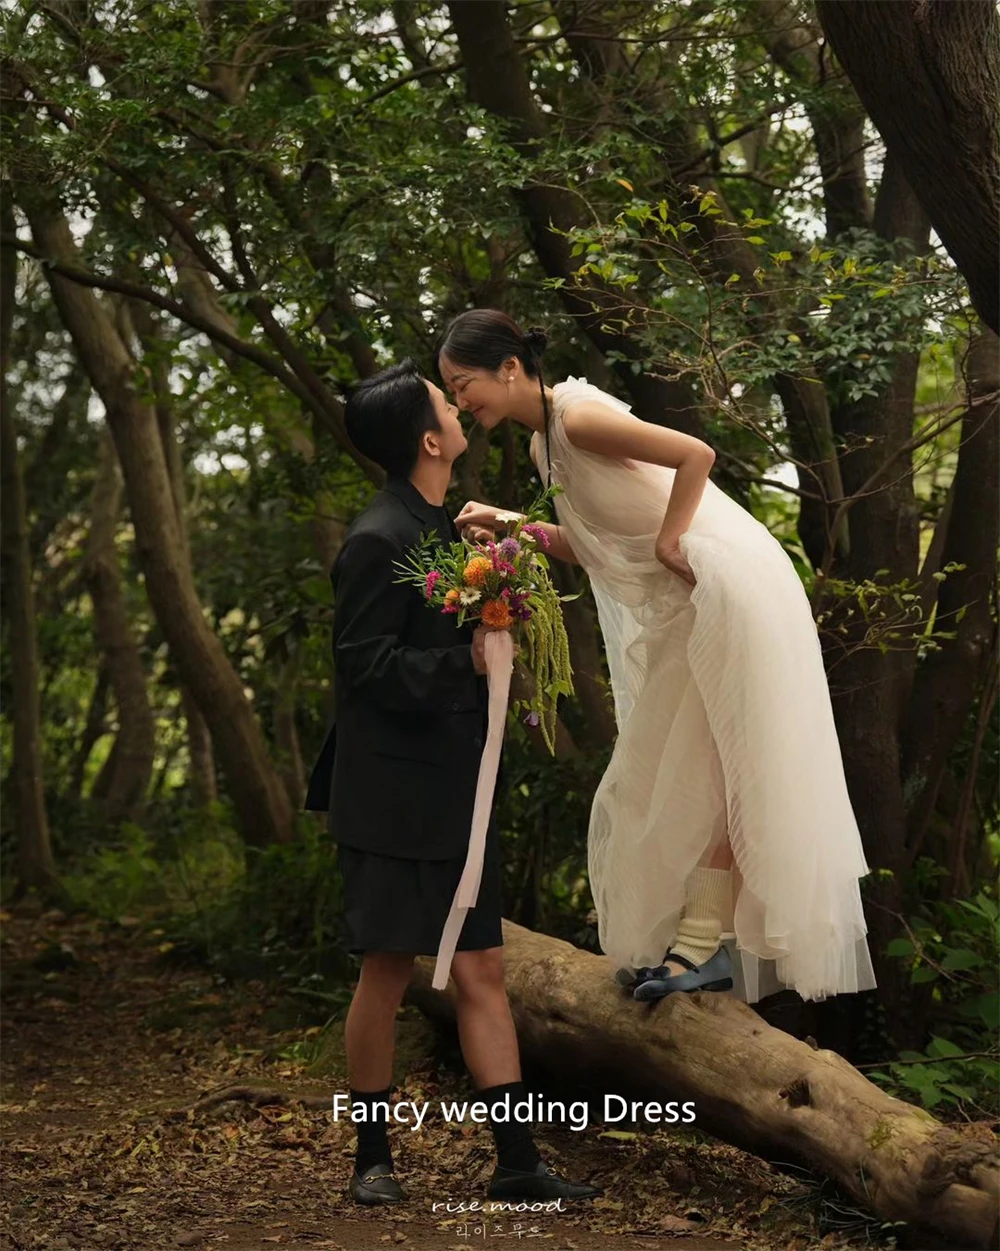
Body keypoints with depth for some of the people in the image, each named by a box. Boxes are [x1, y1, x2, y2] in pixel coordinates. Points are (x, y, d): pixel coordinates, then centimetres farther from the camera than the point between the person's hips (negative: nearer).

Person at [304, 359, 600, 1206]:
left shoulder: (441, 528, 12)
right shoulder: (378, 541, -15)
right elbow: (370, 667, -17)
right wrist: (469, 660, -25)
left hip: (454, 793, 9)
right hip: (393, 794, -8)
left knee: (483, 971, 7)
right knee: (388, 973, 2)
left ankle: (518, 1163, 10)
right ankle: (373, 1158, 17)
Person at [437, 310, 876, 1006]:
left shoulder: (579, 416, -18)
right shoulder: (544, 443, 9)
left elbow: (696, 456, -26)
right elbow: (594, 548, 11)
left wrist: (668, 541, -18)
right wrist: (511, 526, 0)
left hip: (726, 588, -10)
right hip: (681, 605, 10)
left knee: (717, 765, -3)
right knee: (675, 770, 12)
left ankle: (711, 942, 3)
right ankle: (690, 937, 19)